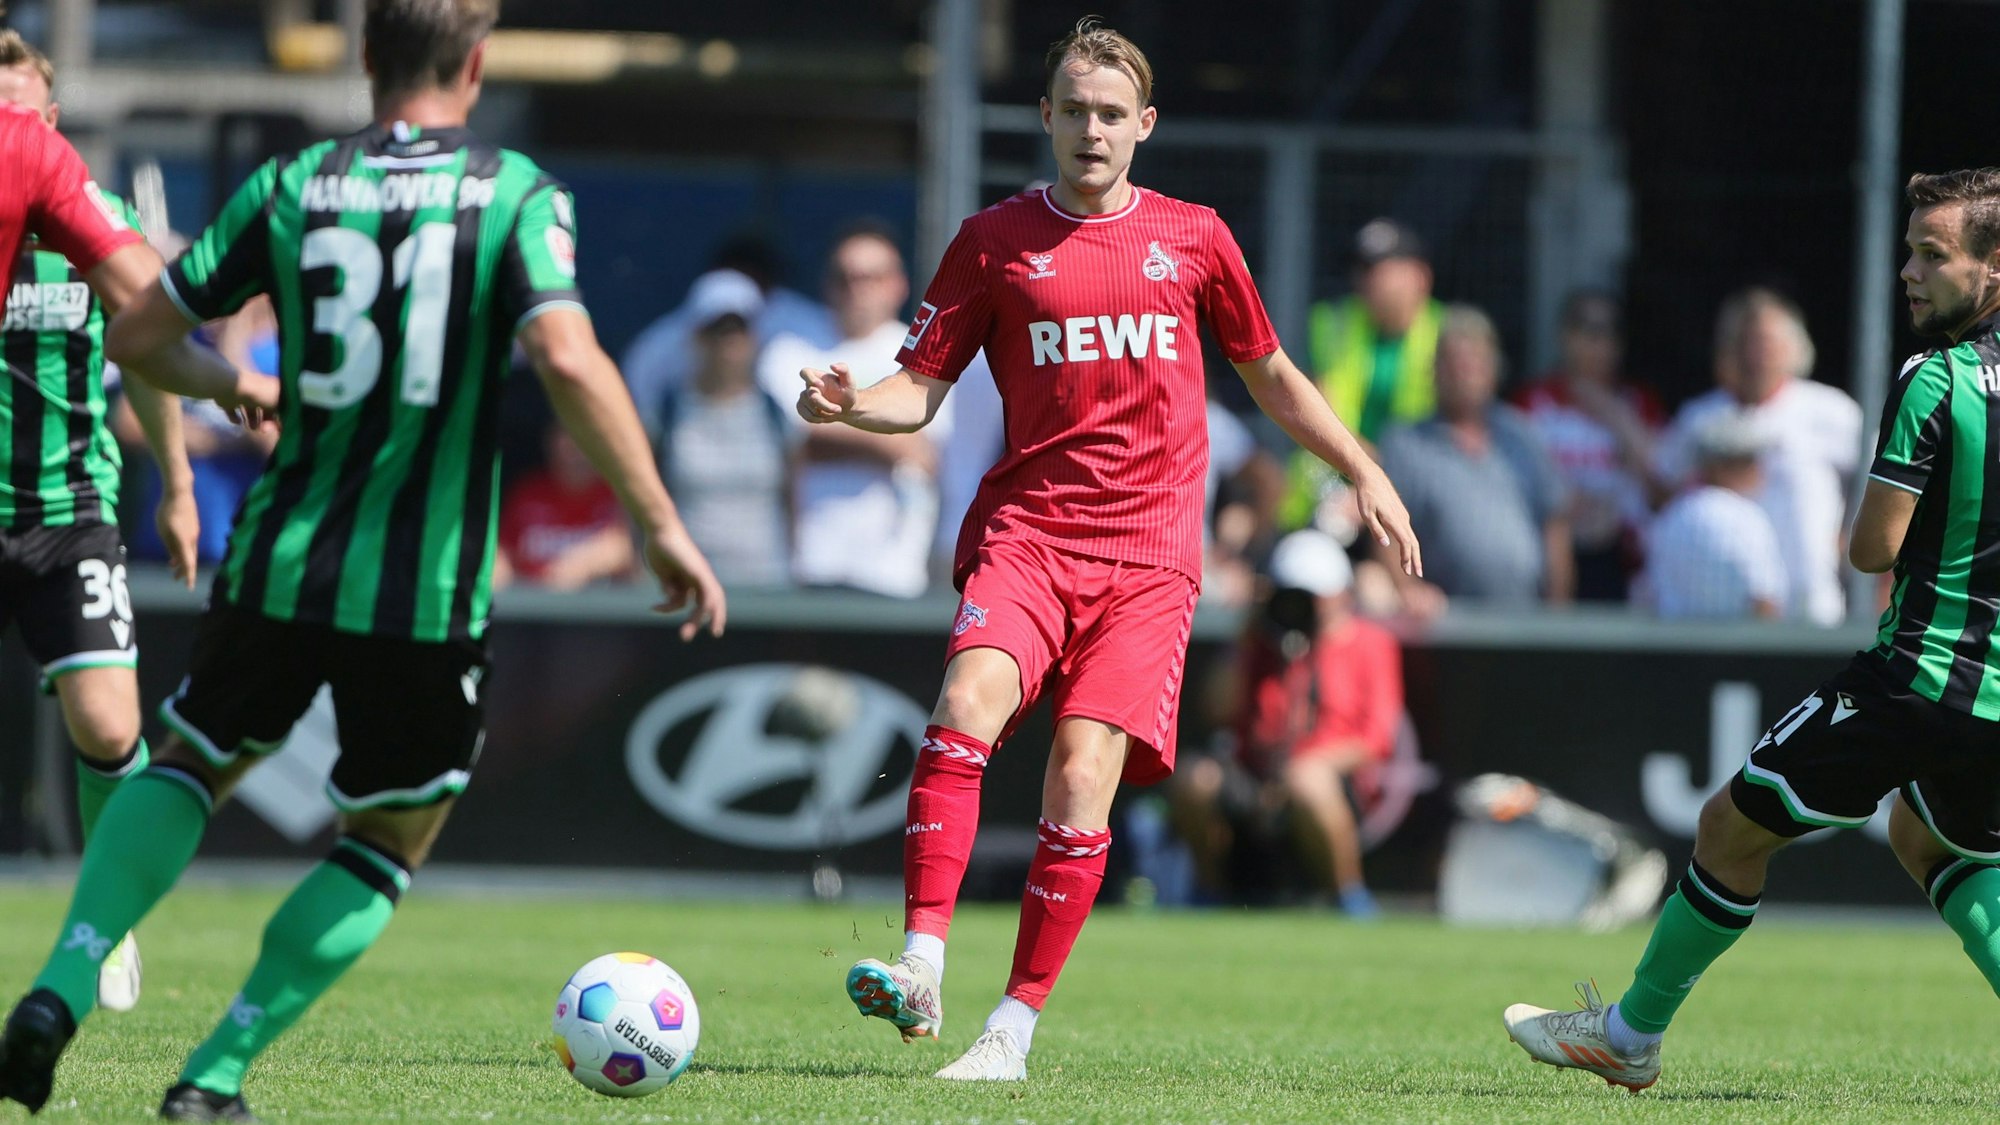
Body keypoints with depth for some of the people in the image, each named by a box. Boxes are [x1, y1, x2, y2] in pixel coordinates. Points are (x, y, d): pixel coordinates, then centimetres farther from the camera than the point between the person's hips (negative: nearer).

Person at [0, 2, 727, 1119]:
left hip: (280, 565, 3)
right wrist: (661, 525, -15)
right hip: (429, 596, -3)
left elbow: (137, 336, 7)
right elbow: (569, 358, -20)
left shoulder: (294, 186, 4)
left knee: (190, 765, 26)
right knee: (391, 844, 16)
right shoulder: (517, 193, -6)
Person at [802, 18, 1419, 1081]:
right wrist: (851, 404, -14)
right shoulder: (995, 240, 8)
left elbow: (1269, 374, 25)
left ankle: (1014, 1028, -7)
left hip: (1146, 554, 1)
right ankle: (920, 965, -29)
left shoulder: (1192, 237, 12)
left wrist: (1366, 475, 22)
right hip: (1024, 531, 0)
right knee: (968, 704, -28)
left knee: (1084, 774, -14)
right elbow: (920, 389, 7)